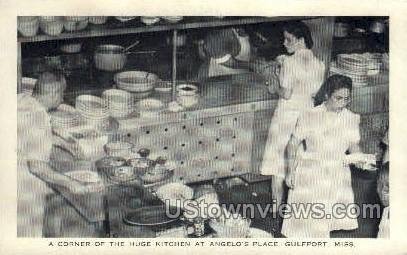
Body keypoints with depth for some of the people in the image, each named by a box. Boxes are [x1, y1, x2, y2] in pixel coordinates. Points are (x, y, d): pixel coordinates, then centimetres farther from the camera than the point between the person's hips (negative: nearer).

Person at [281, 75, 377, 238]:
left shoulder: (352, 119, -4)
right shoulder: (310, 117, -13)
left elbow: (354, 146, 6)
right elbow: (293, 144, -4)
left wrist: (362, 161, -14)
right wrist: (291, 171, -7)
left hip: (337, 174, 3)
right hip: (310, 174, -3)